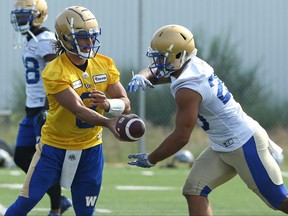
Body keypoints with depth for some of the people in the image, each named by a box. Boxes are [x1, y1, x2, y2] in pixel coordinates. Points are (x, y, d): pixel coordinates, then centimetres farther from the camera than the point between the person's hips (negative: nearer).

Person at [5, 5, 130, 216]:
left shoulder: (105, 65, -3)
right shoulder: (55, 73, -21)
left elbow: (125, 104, -2)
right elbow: (78, 110, -31)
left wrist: (107, 104, -25)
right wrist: (108, 123, -47)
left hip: (90, 149, 4)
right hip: (55, 147, -4)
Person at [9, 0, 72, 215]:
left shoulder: (46, 41, -15)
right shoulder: (31, 42, 16)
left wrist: (47, 109, -23)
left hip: (46, 109, -10)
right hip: (33, 109, 10)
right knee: (22, 157, 9)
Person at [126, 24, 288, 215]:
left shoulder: (187, 90, -26)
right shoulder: (194, 65, 1)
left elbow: (181, 137, -24)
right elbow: (153, 73, 17)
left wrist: (150, 160, -12)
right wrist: (141, 78, -8)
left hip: (247, 146, -10)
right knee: (194, 192, 4)